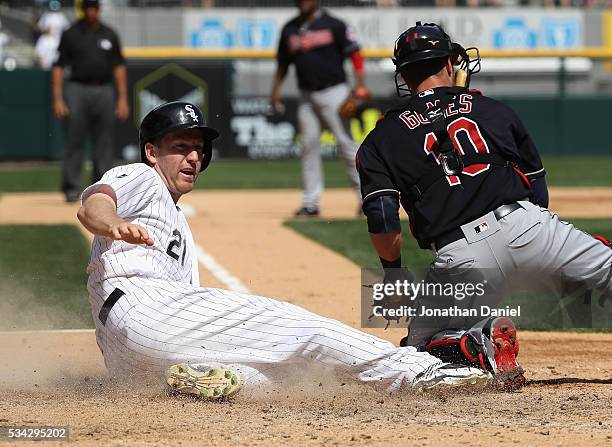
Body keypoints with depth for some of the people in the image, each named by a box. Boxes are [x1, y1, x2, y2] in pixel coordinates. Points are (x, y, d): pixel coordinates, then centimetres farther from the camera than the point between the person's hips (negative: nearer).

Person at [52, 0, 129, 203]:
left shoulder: (109, 34, 11)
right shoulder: (71, 34, 3)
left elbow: (118, 66, 12)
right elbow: (59, 67, 1)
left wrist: (122, 98, 5)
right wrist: (57, 99, -7)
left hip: (104, 92, 3)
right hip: (78, 91, -3)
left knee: (104, 143, 3)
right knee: (74, 142, -5)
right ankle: (71, 188, -2)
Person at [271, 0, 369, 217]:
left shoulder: (333, 25, -3)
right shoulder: (290, 29, 11)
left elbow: (354, 53, -6)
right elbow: (282, 63, 18)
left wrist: (360, 86, -16)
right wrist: (276, 91, 10)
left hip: (333, 92, -5)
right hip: (307, 97, 5)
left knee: (346, 142, -7)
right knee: (309, 145, 2)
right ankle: (310, 202, 5)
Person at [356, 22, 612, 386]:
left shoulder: (381, 141, 12)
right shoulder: (495, 110, 18)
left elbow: (382, 221, 0)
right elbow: (539, 188, 20)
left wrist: (393, 271, 15)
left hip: (460, 259, -1)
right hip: (525, 224, 1)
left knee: (421, 343, 16)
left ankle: (483, 347, -14)